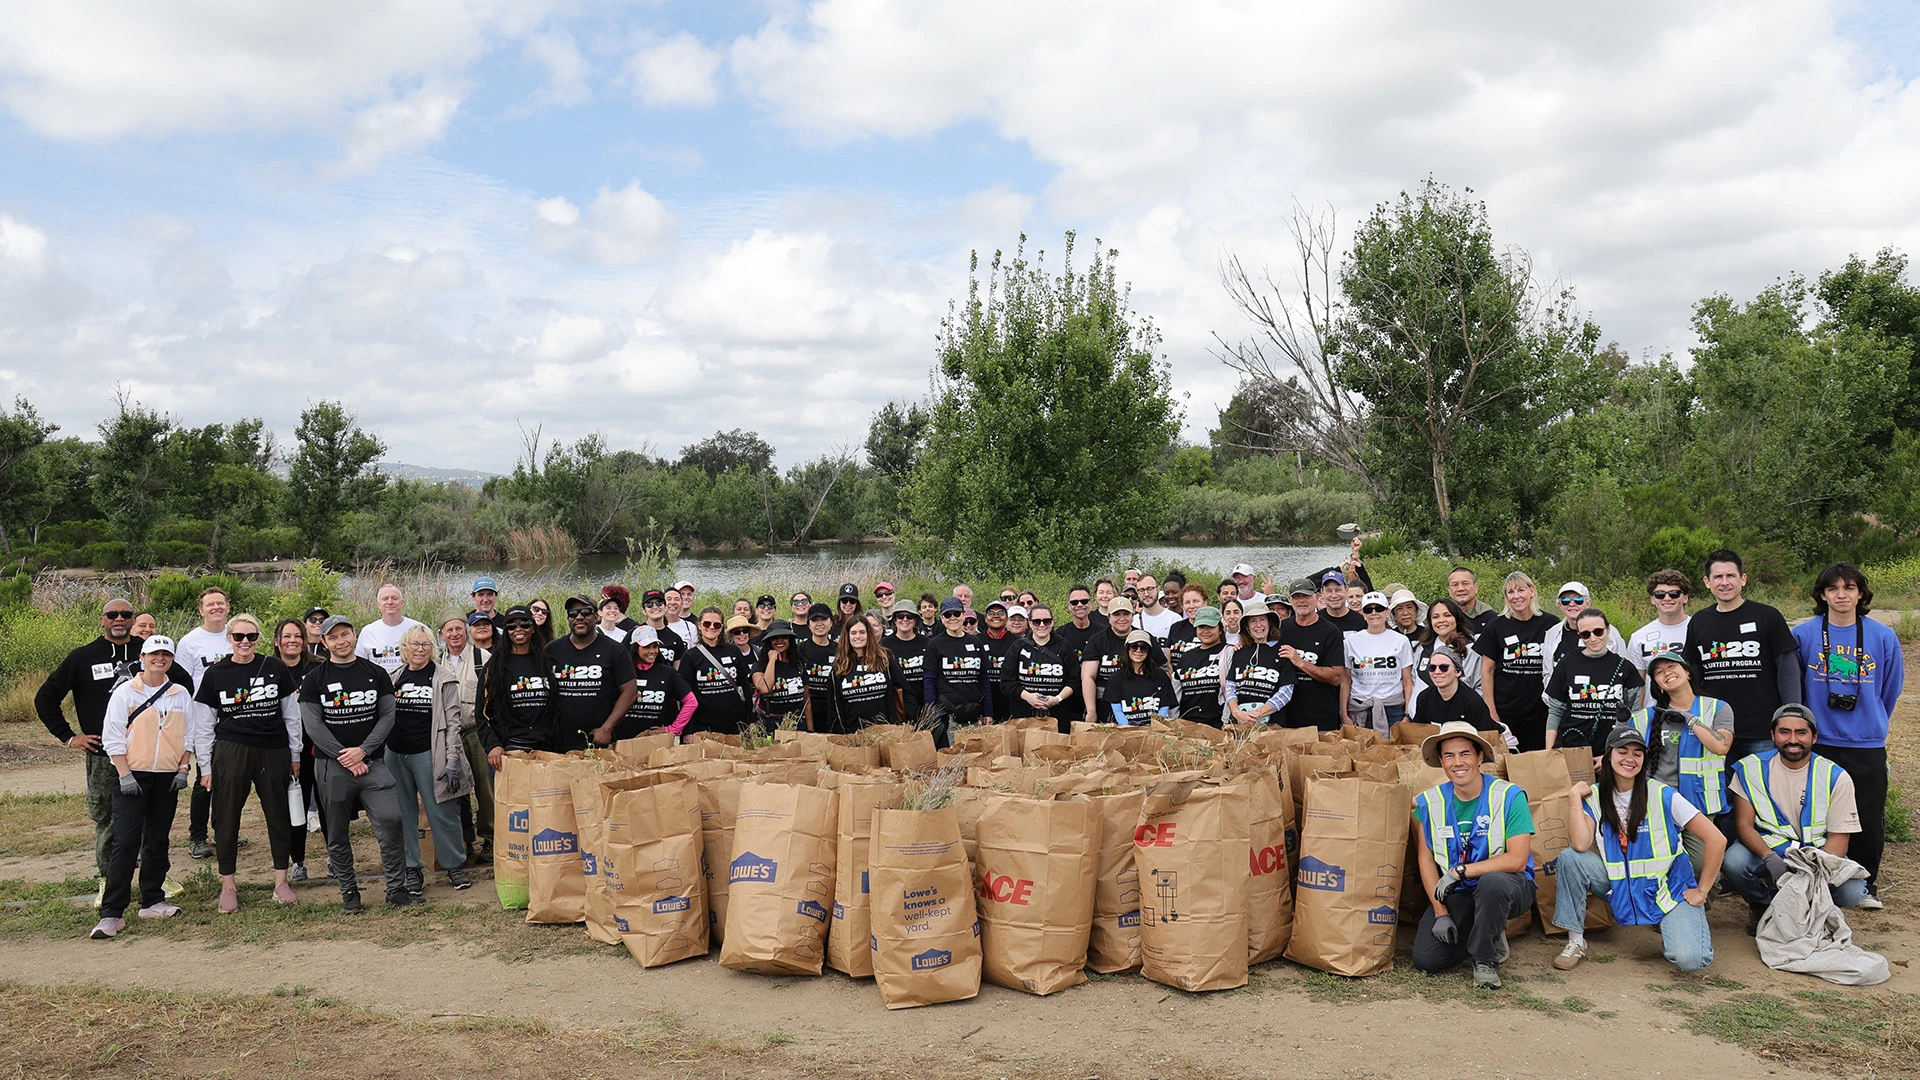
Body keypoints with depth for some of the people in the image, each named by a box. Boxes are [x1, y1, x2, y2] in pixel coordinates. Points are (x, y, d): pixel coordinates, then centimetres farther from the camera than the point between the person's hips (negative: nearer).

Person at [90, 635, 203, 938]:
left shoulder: (181, 694, 8)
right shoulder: (125, 692, -2)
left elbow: (190, 735, 12)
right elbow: (112, 737, -5)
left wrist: (182, 769, 1)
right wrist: (125, 774, -11)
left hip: (167, 777, 4)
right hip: (132, 776, -4)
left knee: (157, 842, 10)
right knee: (126, 843, -10)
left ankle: (152, 901, 21)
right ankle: (111, 913, -8)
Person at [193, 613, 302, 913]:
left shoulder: (275, 668, 2)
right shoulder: (215, 674, 2)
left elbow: (291, 714, 8)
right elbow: (204, 725, 6)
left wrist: (295, 754, 8)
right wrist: (206, 767, 3)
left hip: (274, 752, 0)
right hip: (231, 751, 0)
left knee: (278, 814, 6)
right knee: (227, 818, 3)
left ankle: (281, 880, 16)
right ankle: (228, 885, 14)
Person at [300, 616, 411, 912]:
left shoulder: (376, 673, 7)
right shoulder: (315, 680, 3)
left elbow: (387, 716, 3)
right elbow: (313, 724, -4)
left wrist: (362, 750, -10)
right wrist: (346, 759, -11)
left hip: (372, 762, 0)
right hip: (332, 766, 0)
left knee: (390, 821, -11)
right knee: (337, 832, 7)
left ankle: (396, 889, -2)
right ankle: (349, 892, 20)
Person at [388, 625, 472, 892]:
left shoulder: (443, 678, -1)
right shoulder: (394, 678, 10)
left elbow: (452, 721, -4)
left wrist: (452, 760, -11)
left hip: (427, 754, -4)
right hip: (395, 755, 4)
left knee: (442, 812, -1)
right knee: (404, 814, 8)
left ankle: (454, 865, 11)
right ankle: (412, 869, 18)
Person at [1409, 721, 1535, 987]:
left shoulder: (1509, 796, -13)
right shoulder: (1430, 802, -1)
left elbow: (1517, 860, -19)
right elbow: (1426, 860, 2)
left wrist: (1460, 871, -23)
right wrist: (1441, 913, -7)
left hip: (1507, 887, -3)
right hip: (1457, 895, 3)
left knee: (1492, 882, -40)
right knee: (1425, 958, -15)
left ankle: (1486, 960, -13)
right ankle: (1483, 935, 15)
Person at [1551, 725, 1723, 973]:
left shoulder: (1662, 795, -12)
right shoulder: (1595, 796, -3)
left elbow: (1717, 840, -12)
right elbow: (1580, 844, -19)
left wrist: (1701, 891, -9)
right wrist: (1575, 798, -16)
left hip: (1669, 889, -3)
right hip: (1621, 888, 3)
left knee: (1690, 959, -27)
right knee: (1570, 858, -21)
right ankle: (1576, 942, -10)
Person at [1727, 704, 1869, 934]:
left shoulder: (1835, 777, -6)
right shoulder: (1751, 769, -6)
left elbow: (1839, 837, -7)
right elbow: (1744, 825, -9)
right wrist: (1770, 859, -27)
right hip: (1767, 849, 0)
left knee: (1853, 892, -28)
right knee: (1734, 862, -32)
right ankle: (1762, 904, 4)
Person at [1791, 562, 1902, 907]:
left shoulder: (1883, 636, -1)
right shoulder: (1803, 634, -3)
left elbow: (1891, 689, 11)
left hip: (1867, 746, 1)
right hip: (1818, 744, 0)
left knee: (1869, 820, 6)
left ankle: (1866, 885, 24)